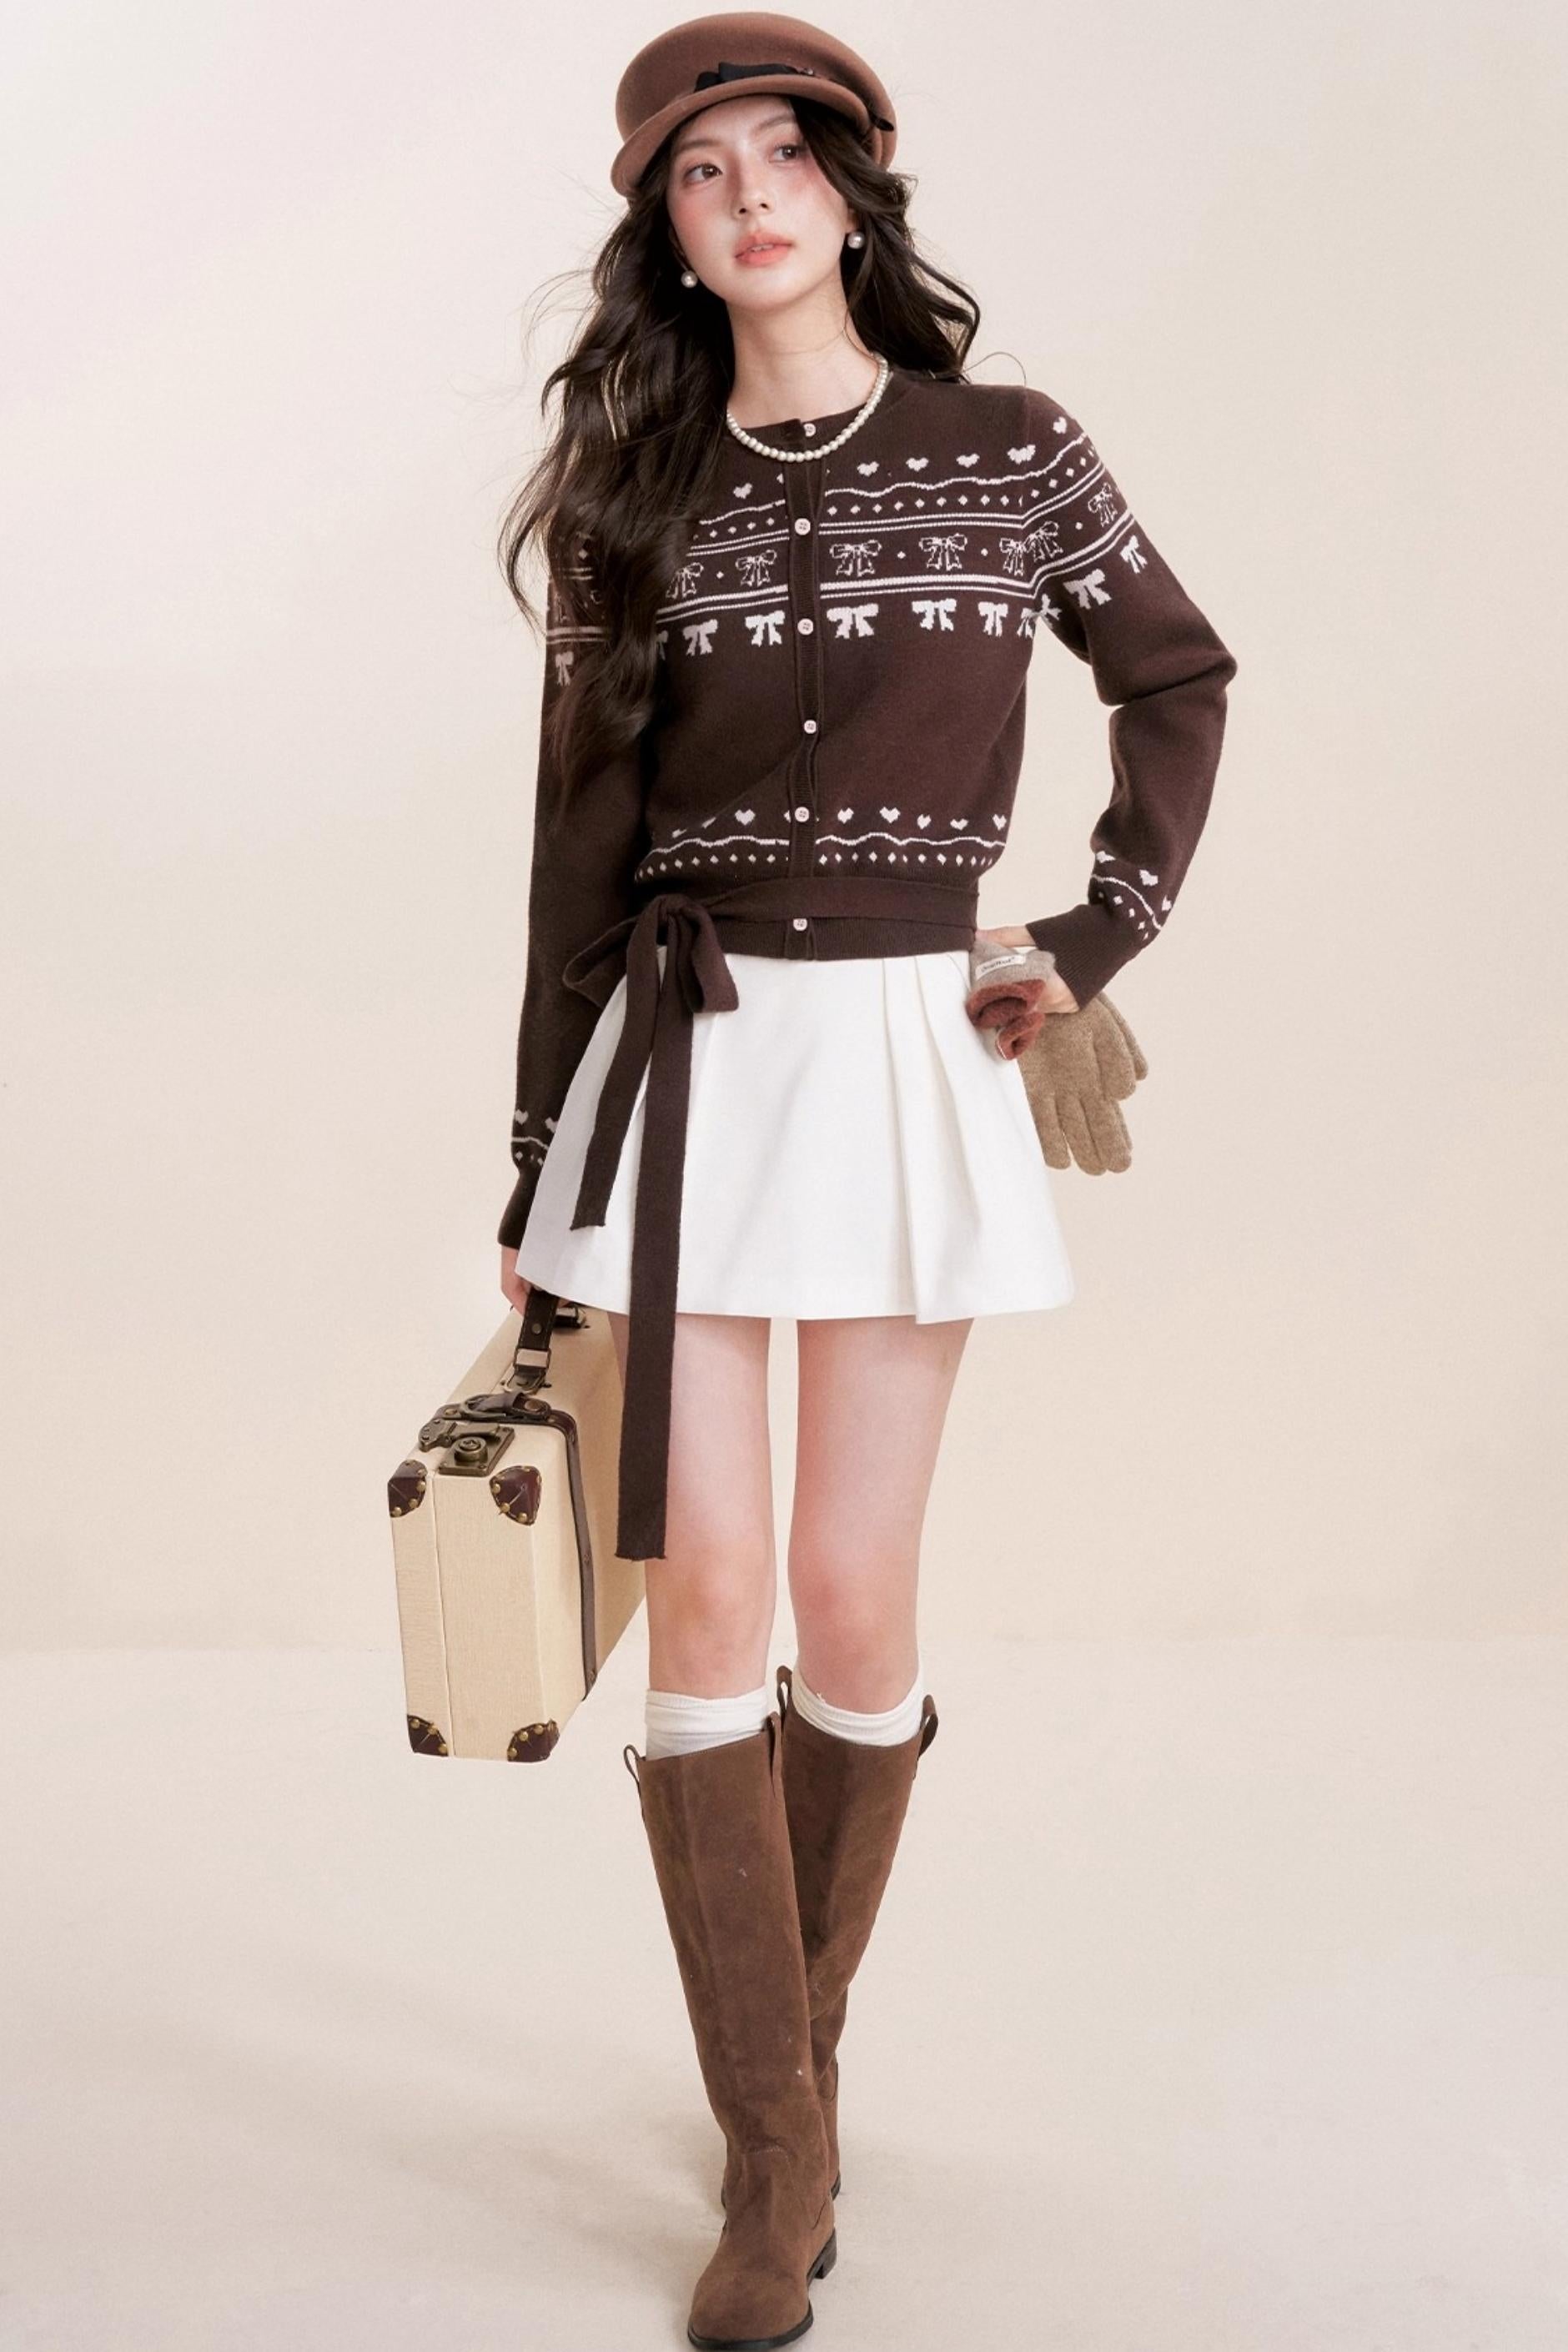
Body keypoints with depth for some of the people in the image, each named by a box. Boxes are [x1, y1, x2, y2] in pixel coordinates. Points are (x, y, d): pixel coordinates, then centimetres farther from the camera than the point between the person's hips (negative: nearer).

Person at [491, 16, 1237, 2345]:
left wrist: (1107, 932, 7)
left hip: (910, 1050, -1)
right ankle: (778, 2157, 10)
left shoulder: (1016, 456, 4)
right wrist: (537, 1187, 8)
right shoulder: (638, 495, 7)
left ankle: (803, 2048, 26)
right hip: (684, 1057, 1)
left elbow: (1178, 678, 18)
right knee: (709, 1601, -3)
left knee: (855, 1604, 1)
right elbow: (584, 843, 8)